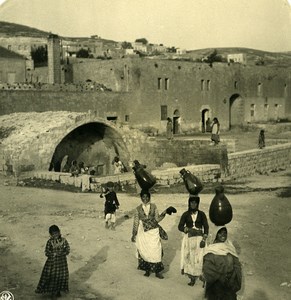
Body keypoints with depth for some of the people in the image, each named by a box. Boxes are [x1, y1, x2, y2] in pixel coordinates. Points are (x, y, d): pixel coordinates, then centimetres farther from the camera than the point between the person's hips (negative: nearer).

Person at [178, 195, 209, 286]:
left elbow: (206, 227, 2)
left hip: (199, 238, 0)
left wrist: (204, 239, -8)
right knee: (188, 257, -4)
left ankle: (195, 276, 2)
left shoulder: (201, 214, 2)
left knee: (199, 258, -8)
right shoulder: (185, 214, 3)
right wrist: (189, 230, -18)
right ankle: (192, 278, 6)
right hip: (188, 238, 0)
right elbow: (180, 226, 0)